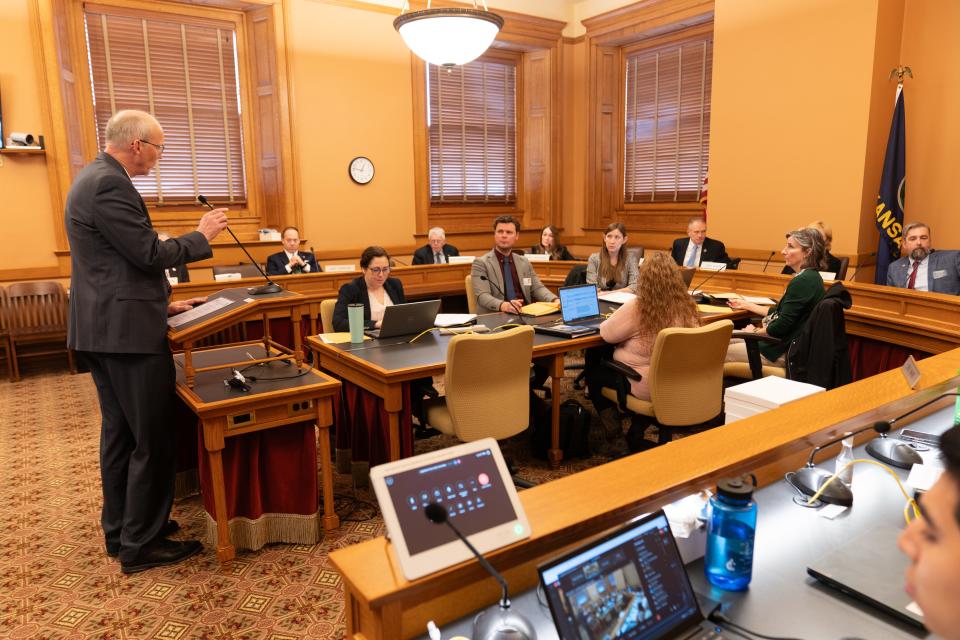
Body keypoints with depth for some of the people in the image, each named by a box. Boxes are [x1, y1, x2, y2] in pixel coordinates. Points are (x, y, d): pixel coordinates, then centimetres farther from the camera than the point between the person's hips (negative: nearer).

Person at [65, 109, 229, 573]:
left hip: (103, 329, 11)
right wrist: (201, 235, -5)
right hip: (127, 332, -11)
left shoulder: (94, 178, 16)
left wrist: (160, 303, 19)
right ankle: (141, 545, 9)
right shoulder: (110, 184, -17)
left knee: (119, 432, 17)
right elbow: (150, 253, -20)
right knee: (152, 441, -1)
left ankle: (120, 529, 29)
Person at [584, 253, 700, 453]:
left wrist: (610, 319, 11)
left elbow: (607, 334, -11)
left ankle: (615, 436, 21)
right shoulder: (688, 306, -6)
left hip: (646, 388, -7)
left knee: (593, 371, 20)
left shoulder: (636, 307, -22)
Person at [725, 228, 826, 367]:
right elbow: (780, 312, 17)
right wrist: (746, 305, 24)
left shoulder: (802, 281, -22)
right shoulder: (810, 276, 10)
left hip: (785, 351, -10)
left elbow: (781, 327, -23)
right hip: (788, 343, 10)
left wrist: (755, 331, -5)